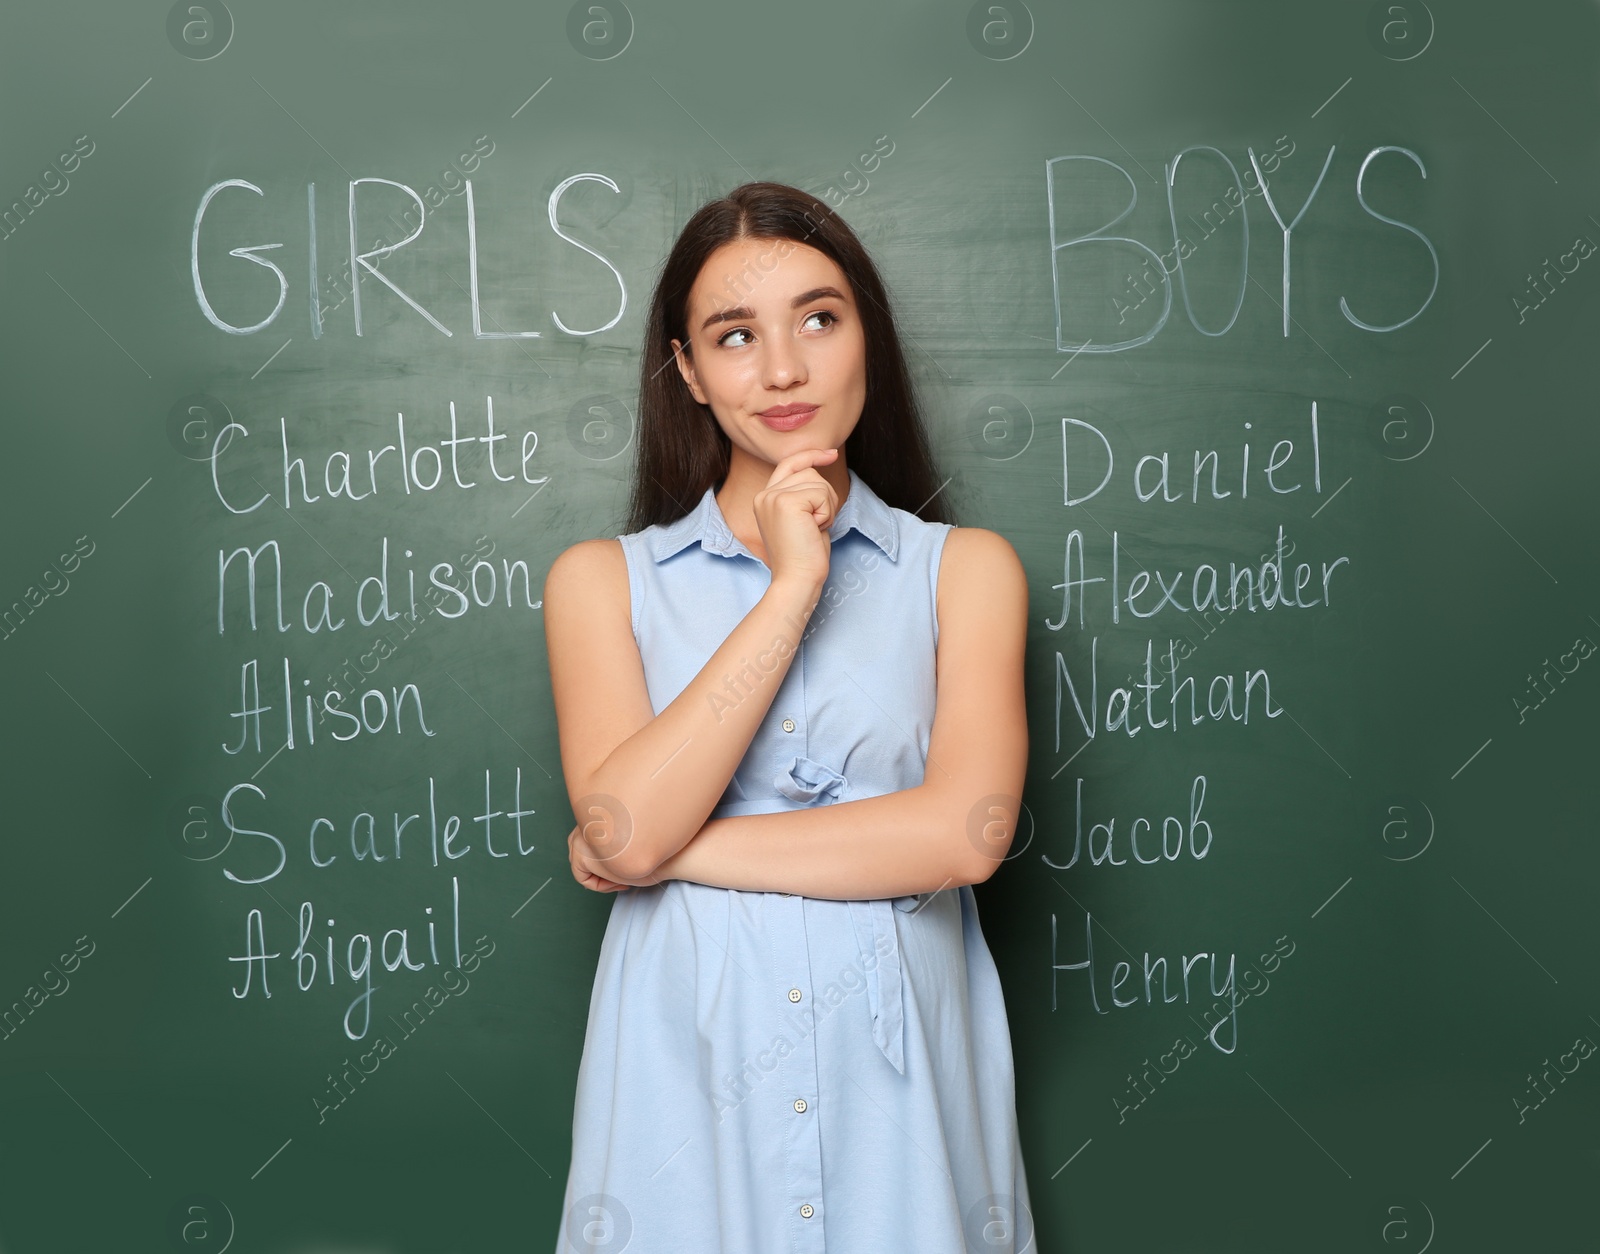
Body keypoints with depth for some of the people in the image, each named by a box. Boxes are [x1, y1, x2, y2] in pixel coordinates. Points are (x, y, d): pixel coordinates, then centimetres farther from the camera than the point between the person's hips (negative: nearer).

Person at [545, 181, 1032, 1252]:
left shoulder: (965, 566, 2)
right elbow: (623, 827, -12)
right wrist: (791, 585, -12)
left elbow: (967, 831, -12)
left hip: (901, 1076, 0)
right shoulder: (603, 579, 3)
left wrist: (673, 847, -10)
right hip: (685, 1074, 0)